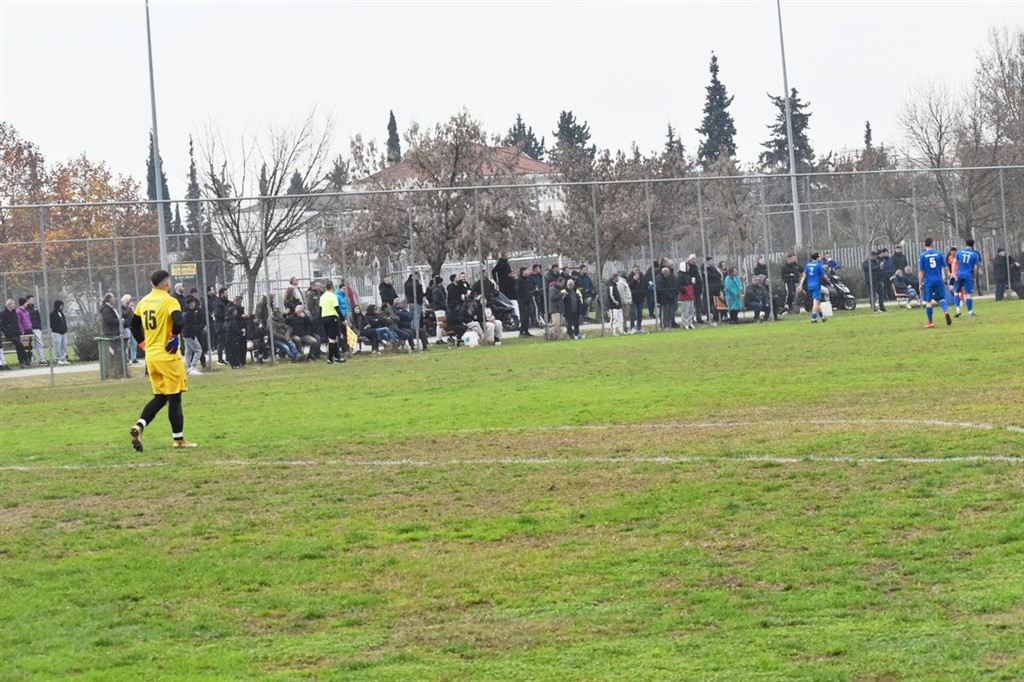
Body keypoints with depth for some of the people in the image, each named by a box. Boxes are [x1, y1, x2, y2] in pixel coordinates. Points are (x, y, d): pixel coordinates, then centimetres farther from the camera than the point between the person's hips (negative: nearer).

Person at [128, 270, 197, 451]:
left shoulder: (144, 301, 10)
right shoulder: (169, 301, -12)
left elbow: (134, 325, 18)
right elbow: (179, 322, -27)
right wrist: (173, 337, -11)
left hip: (151, 356, 7)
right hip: (168, 356, -7)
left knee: (160, 398, 15)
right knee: (174, 398, 1)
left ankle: (139, 426, -4)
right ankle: (178, 440, 5)